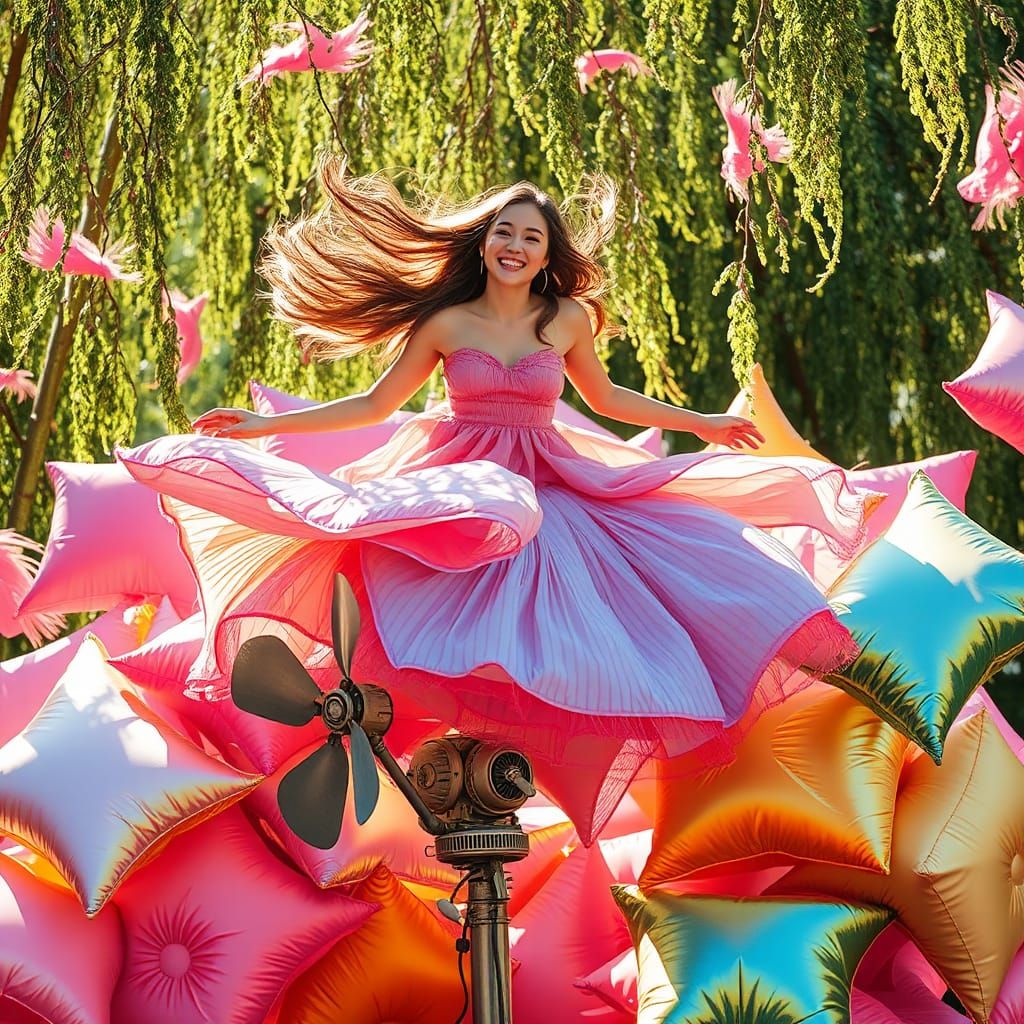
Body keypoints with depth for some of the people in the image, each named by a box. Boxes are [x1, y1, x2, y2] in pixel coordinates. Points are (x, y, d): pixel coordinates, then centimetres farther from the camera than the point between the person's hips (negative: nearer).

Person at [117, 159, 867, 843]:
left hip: (549, 490, 3)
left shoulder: (567, 319, 7)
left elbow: (607, 399, 23)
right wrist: (265, 425, 6)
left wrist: (700, 423, 27)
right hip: (456, 486, -2)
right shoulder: (446, 323, 3)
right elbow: (375, 405, 10)